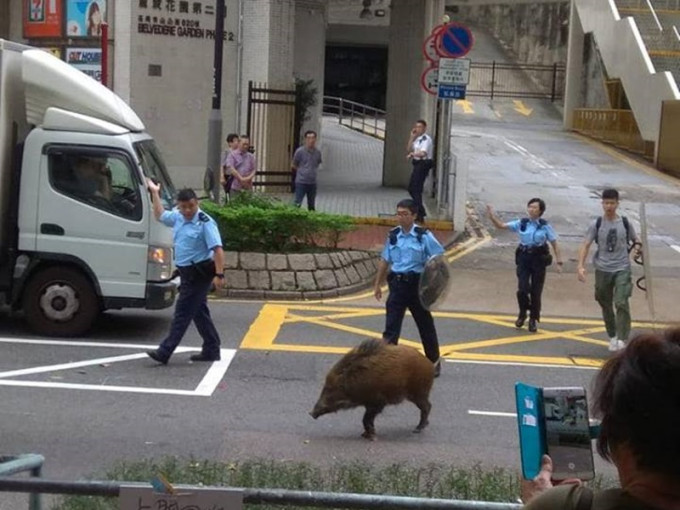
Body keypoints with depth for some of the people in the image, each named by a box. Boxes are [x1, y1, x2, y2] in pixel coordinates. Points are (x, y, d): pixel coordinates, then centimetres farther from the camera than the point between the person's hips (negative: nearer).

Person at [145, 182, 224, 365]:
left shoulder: (205, 222, -15)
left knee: (182, 312, -7)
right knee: (199, 312, 14)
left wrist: (219, 274, -29)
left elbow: (217, 249, -21)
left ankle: (164, 352, -8)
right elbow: (160, 215, 29)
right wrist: (155, 193, 26)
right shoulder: (178, 218, 7)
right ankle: (211, 350, 22)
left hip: (199, 273, -8)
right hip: (188, 273, 9)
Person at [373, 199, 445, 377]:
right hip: (397, 283, 2)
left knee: (425, 324, 13)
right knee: (391, 326, -4)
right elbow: (384, 260, 12)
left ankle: (434, 361, 30)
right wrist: (377, 284, 13)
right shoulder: (393, 235, 3)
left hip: (417, 284, -2)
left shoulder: (424, 236, -9)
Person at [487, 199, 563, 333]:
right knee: (522, 289, -9)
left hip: (539, 260, -1)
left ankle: (533, 319, 23)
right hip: (523, 258, 1)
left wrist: (559, 262, -7)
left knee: (535, 292, 4)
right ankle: (523, 313, 20)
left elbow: (555, 244, 0)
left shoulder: (545, 226, -3)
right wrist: (492, 216, -11)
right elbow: (501, 226, 4)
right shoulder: (521, 223, 2)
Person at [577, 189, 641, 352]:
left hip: (622, 269, -2)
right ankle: (612, 336, 29)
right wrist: (581, 266, -16)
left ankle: (622, 338, -16)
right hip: (603, 269, 2)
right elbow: (585, 245, -3)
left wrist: (637, 245, -13)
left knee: (621, 303, -17)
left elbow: (635, 239, 13)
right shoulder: (596, 224, -2)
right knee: (606, 305, 12)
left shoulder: (625, 223, 0)